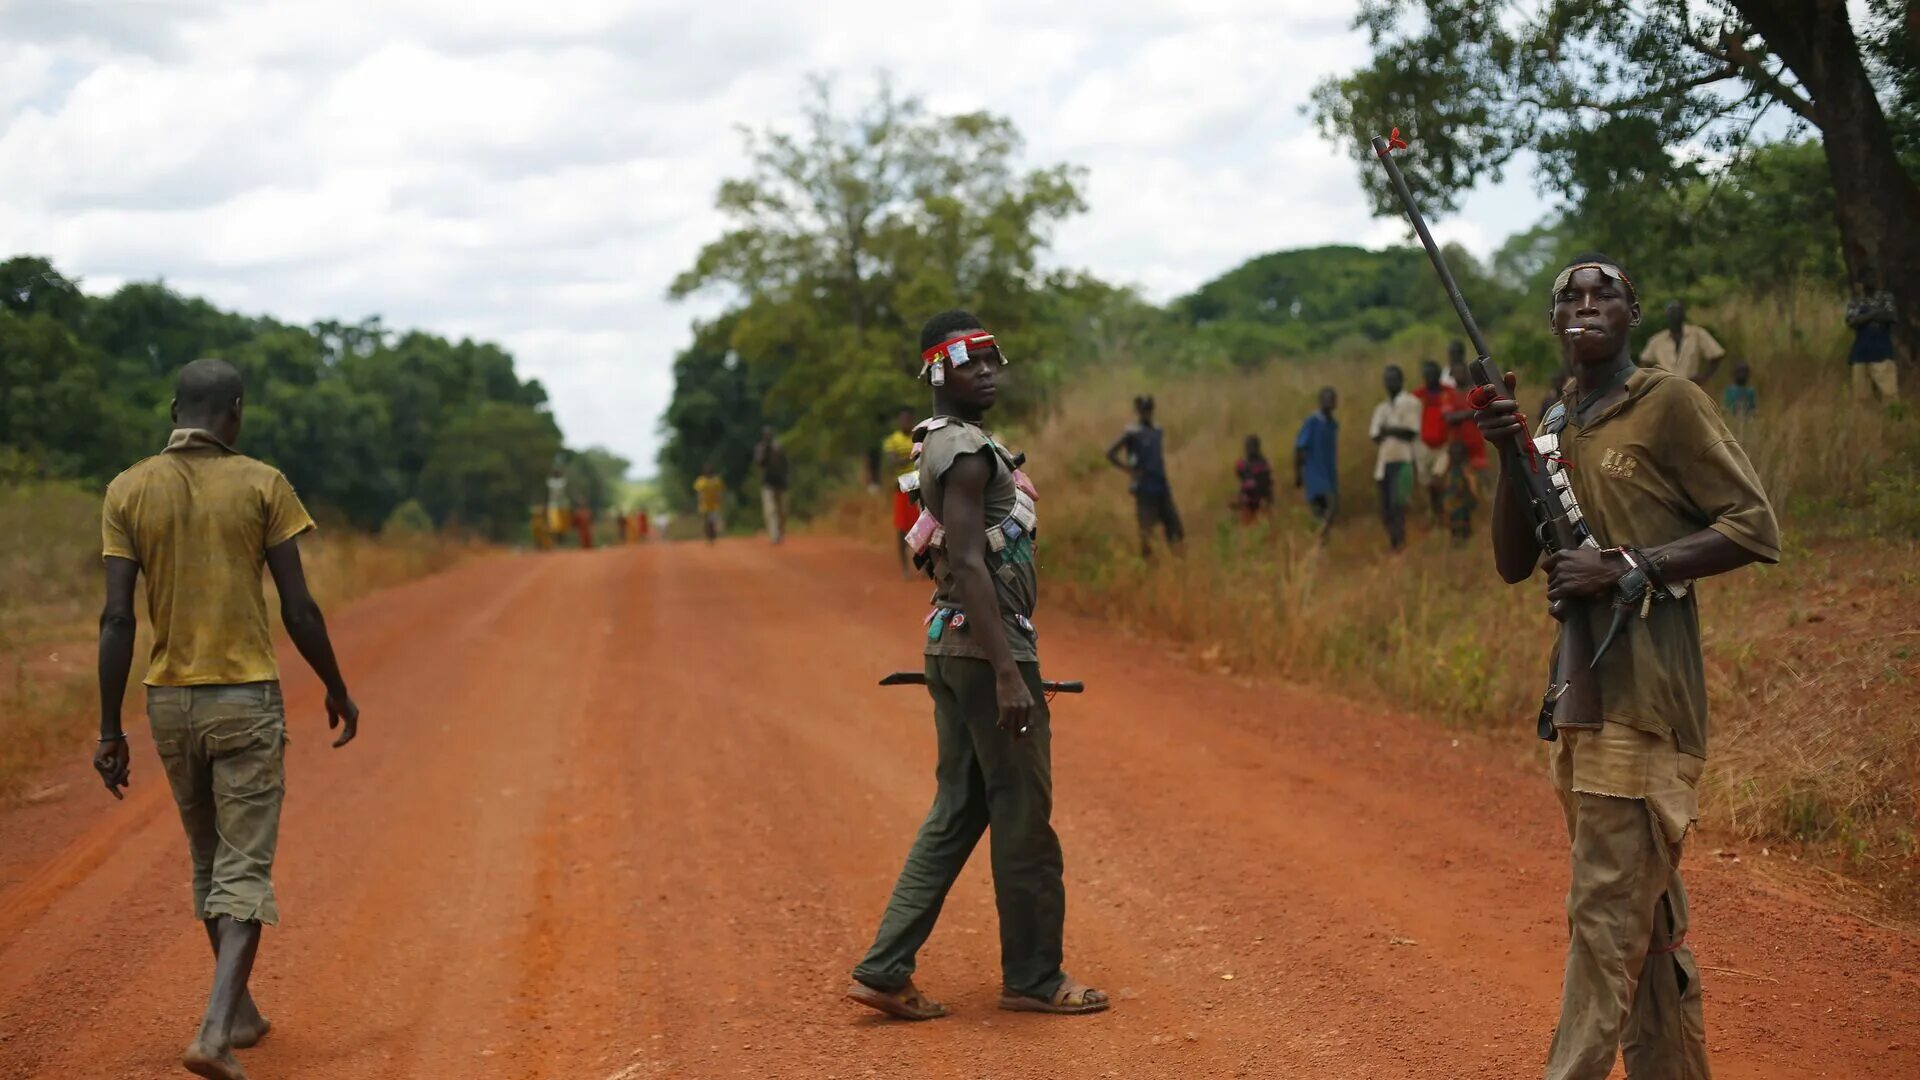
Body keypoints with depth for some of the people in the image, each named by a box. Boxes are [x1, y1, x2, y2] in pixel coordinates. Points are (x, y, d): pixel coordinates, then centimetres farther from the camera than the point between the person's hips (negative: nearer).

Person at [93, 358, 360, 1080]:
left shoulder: (128, 492, 0)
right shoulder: (263, 486, -6)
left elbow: (117, 619, -5)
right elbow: (299, 609, -6)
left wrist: (110, 732, -1)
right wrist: (337, 692, 8)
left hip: (169, 702, 3)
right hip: (247, 700, -3)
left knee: (207, 858, 20)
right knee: (245, 870, -1)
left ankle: (241, 1010, 31)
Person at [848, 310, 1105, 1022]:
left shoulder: (943, 448, 17)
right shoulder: (967, 451, -15)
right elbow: (969, 565, -23)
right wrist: (1008, 674, -27)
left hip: (952, 647, 10)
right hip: (986, 646, -10)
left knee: (958, 811, 11)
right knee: (1024, 815, 0)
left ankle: (885, 970, 9)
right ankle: (1033, 977, 11)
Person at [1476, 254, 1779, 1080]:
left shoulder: (1670, 404, -4)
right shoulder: (1556, 423, 16)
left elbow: (1755, 529, -9)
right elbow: (1514, 564, 14)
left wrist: (1622, 566, -16)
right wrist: (1512, 457, -1)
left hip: (1645, 697, -7)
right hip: (1580, 698, 7)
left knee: (1606, 916, -9)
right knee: (1647, 917, 13)